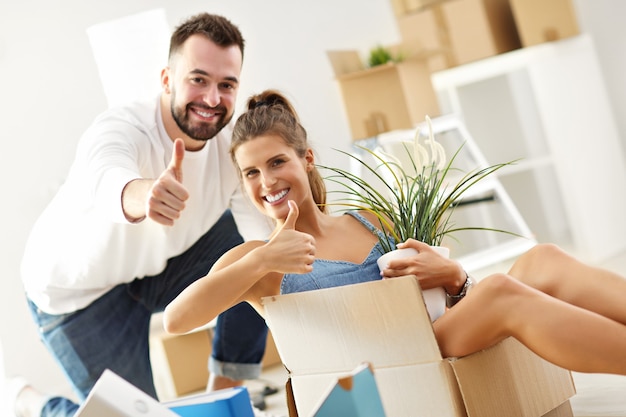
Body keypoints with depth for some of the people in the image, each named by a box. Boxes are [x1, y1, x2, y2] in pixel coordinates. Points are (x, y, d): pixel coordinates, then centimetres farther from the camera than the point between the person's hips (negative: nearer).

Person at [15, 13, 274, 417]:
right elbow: (108, 178, -59)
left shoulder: (233, 140, -18)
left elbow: (264, 232, -25)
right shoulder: (120, 129, -34)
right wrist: (143, 194, -81)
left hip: (158, 265, 5)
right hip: (78, 288, -5)